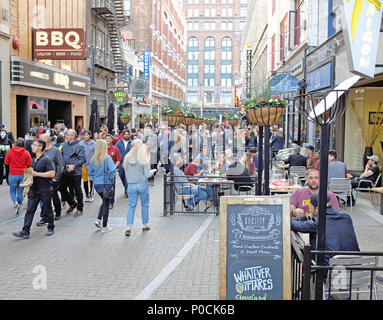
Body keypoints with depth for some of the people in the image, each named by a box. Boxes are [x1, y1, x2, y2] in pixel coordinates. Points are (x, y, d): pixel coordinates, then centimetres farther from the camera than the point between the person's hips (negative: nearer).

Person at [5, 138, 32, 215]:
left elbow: (6, 162, 1)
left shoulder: (10, 151, -9)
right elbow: (30, 164, -5)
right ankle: (19, 205, 18)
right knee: (20, 191, 14)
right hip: (23, 175, 1)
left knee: (13, 191, 10)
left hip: (13, 175, -1)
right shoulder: (26, 153, -9)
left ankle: (16, 204, -13)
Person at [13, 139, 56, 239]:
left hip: (45, 190, -7)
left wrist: (37, 174, -21)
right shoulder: (33, 160, 12)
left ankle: (51, 228, 24)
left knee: (48, 209, 8)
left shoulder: (46, 160, -13)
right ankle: (25, 232, 2)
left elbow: (52, 173, -20)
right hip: (34, 189, 7)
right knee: (30, 210, 2)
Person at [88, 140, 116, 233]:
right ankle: (104, 227, 11)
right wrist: (111, 178, -8)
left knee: (104, 202, 25)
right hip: (106, 184, -5)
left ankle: (99, 219, 10)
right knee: (106, 204, 6)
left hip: (97, 184, 5)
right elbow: (112, 170, -25)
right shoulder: (107, 158, -14)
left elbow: (90, 173, 7)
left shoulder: (93, 159, 2)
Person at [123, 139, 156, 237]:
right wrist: (152, 171, 5)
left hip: (131, 185, 3)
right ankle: (145, 225, 24)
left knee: (131, 206, 7)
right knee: (145, 205, 14)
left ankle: (129, 227, -2)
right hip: (142, 184, -2)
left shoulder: (127, 159, -4)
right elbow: (147, 174, -11)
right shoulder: (143, 159, -14)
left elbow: (126, 172, 5)